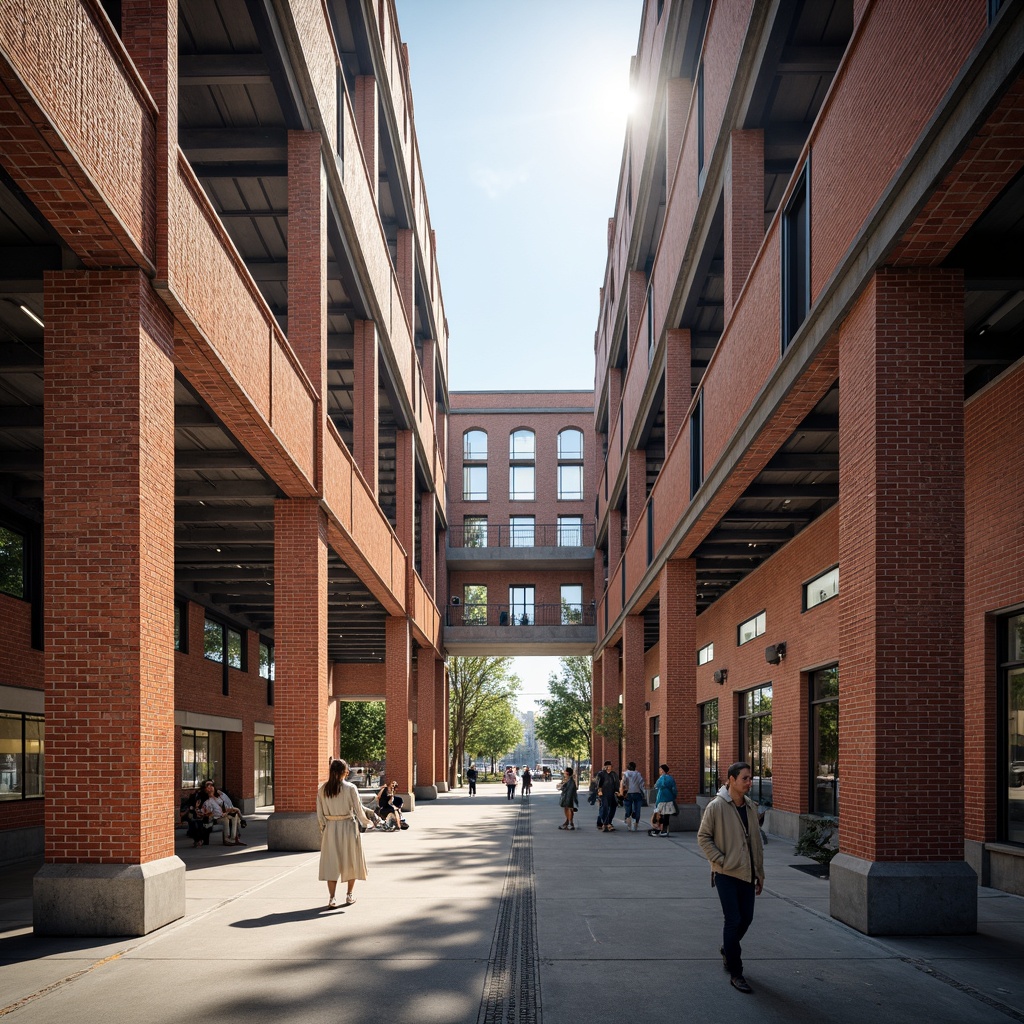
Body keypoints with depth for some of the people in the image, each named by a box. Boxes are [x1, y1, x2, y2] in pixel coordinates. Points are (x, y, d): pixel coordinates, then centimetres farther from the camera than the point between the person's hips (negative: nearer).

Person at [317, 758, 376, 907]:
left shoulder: (322, 789, -2)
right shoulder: (350, 788, -11)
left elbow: (319, 813, 2)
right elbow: (358, 810, -7)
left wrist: (323, 828, 14)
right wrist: (368, 823, 9)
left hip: (330, 828, 2)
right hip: (348, 827, -2)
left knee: (331, 863, 7)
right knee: (351, 861, 13)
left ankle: (331, 898, 4)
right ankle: (349, 895, 20)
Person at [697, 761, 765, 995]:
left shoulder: (751, 807, 7)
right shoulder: (717, 807, -11)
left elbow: (756, 842, 13)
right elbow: (703, 836, -7)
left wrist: (760, 872, 14)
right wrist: (720, 860, -14)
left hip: (747, 873, 6)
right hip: (727, 873, -6)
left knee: (746, 918, 12)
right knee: (733, 920, -6)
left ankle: (728, 949, 40)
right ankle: (735, 973, 3)